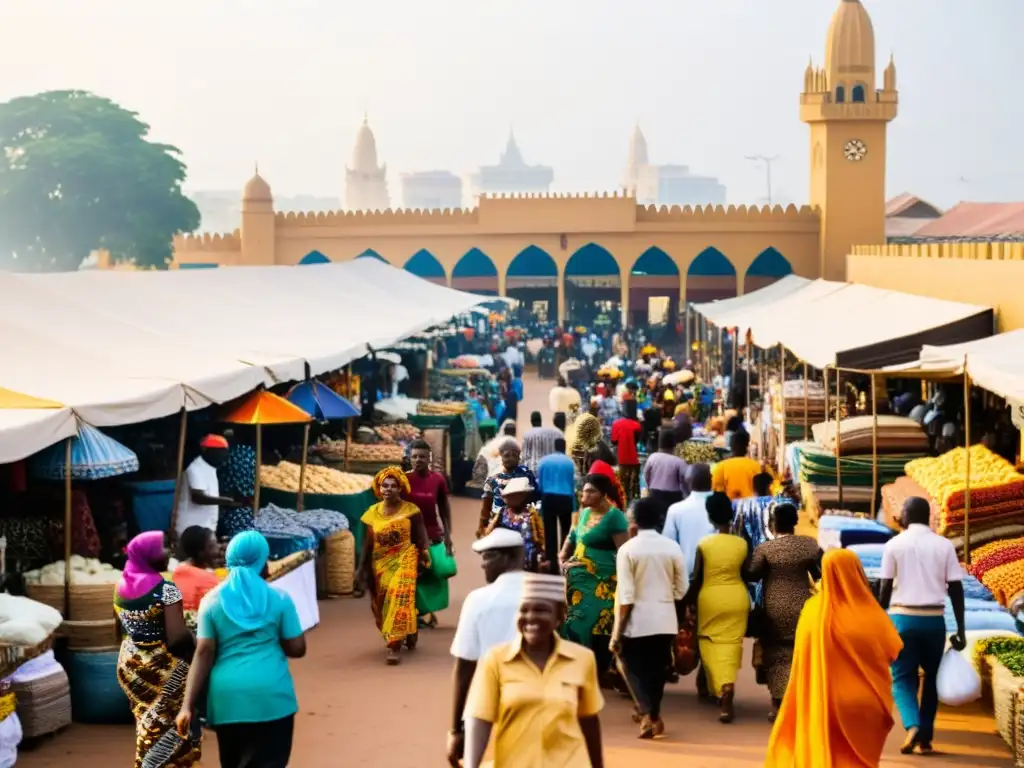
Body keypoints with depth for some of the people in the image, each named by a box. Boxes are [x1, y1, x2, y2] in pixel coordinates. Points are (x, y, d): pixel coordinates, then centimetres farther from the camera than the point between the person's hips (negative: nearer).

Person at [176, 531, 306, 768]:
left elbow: (204, 655, -2)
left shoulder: (212, 600, 3)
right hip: (271, 697, -2)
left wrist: (188, 705, -3)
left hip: (228, 698, 3)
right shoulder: (278, 598, 0)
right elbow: (297, 648, 1)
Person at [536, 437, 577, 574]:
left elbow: (539, 483, 6)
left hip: (548, 498, 1)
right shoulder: (570, 462, 0)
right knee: (565, 530, 13)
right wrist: (574, 505, 11)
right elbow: (573, 484, 4)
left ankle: (552, 564, 2)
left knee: (550, 532, 3)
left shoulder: (544, 460, 3)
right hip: (565, 499, -1)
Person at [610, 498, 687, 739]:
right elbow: (681, 589, 3)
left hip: (637, 621, -3)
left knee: (635, 668, 10)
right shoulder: (672, 547, -2)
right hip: (666, 619, 3)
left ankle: (646, 713, -8)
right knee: (657, 669, 17)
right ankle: (654, 716, 23)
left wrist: (617, 633, -8)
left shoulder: (627, 549, -11)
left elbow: (625, 596, -14)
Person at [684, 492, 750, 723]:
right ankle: (727, 685, -2)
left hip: (711, 598, -2)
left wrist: (690, 601, 8)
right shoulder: (742, 544, -5)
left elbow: (696, 578, -4)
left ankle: (720, 688, -5)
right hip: (737, 598, 2)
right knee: (731, 643, 8)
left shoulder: (703, 544, -10)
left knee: (711, 643, 8)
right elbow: (746, 573, 2)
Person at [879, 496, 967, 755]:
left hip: (902, 617, -1)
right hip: (934, 619, 1)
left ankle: (912, 726, -18)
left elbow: (885, 589, -1)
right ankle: (925, 738, 14)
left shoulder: (894, 544, -1)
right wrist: (960, 630, 3)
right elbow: (956, 589, -1)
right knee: (931, 678, 16)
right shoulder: (944, 545, 3)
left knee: (902, 678, 6)